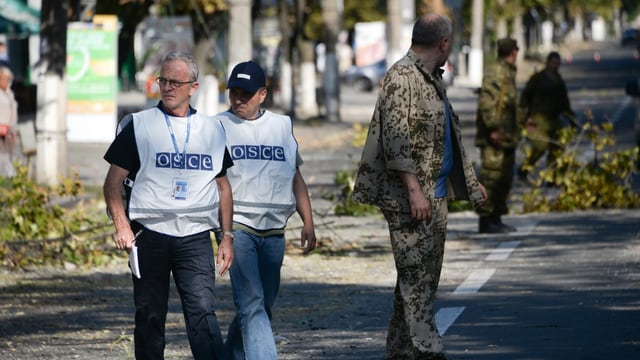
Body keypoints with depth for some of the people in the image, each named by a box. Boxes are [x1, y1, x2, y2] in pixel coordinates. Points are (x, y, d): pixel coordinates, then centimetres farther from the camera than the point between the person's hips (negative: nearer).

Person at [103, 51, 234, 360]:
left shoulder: (213, 130, 12)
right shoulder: (138, 125, 5)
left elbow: (223, 187, 19)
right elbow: (113, 181, 3)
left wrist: (227, 237, 12)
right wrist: (122, 226, -10)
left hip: (196, 238, 0)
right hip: (150, 235, 0)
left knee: (202, 311, -12)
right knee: (150, 316, 4)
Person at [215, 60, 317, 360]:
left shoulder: (282, 125, 14)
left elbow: (296, 178, 20)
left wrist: (308, 223, 15)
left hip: (273, 231, 5)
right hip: (236, 226, -4)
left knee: (262, 306, 9)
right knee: (251, 303, -16)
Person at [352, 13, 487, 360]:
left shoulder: (433, 79, 19)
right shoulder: (402, 77, -12)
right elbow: (396, 138, -20)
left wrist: (470, 182, 33)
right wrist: (414, 189, -26)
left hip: (435, 195, 10)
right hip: (408, 198, -10)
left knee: (425, 277, 10)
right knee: (416, 276, -11)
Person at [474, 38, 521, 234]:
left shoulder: (508, 73, 19)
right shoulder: (495, 72, -12)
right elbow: (486, 101, -20)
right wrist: (493, 128, -25)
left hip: (506, 138, 10)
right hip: (494, 137, -10)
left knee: (504, 179, 12)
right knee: (491, 177, -10)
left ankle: (496, 219, 17)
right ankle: (485, 220, -9)